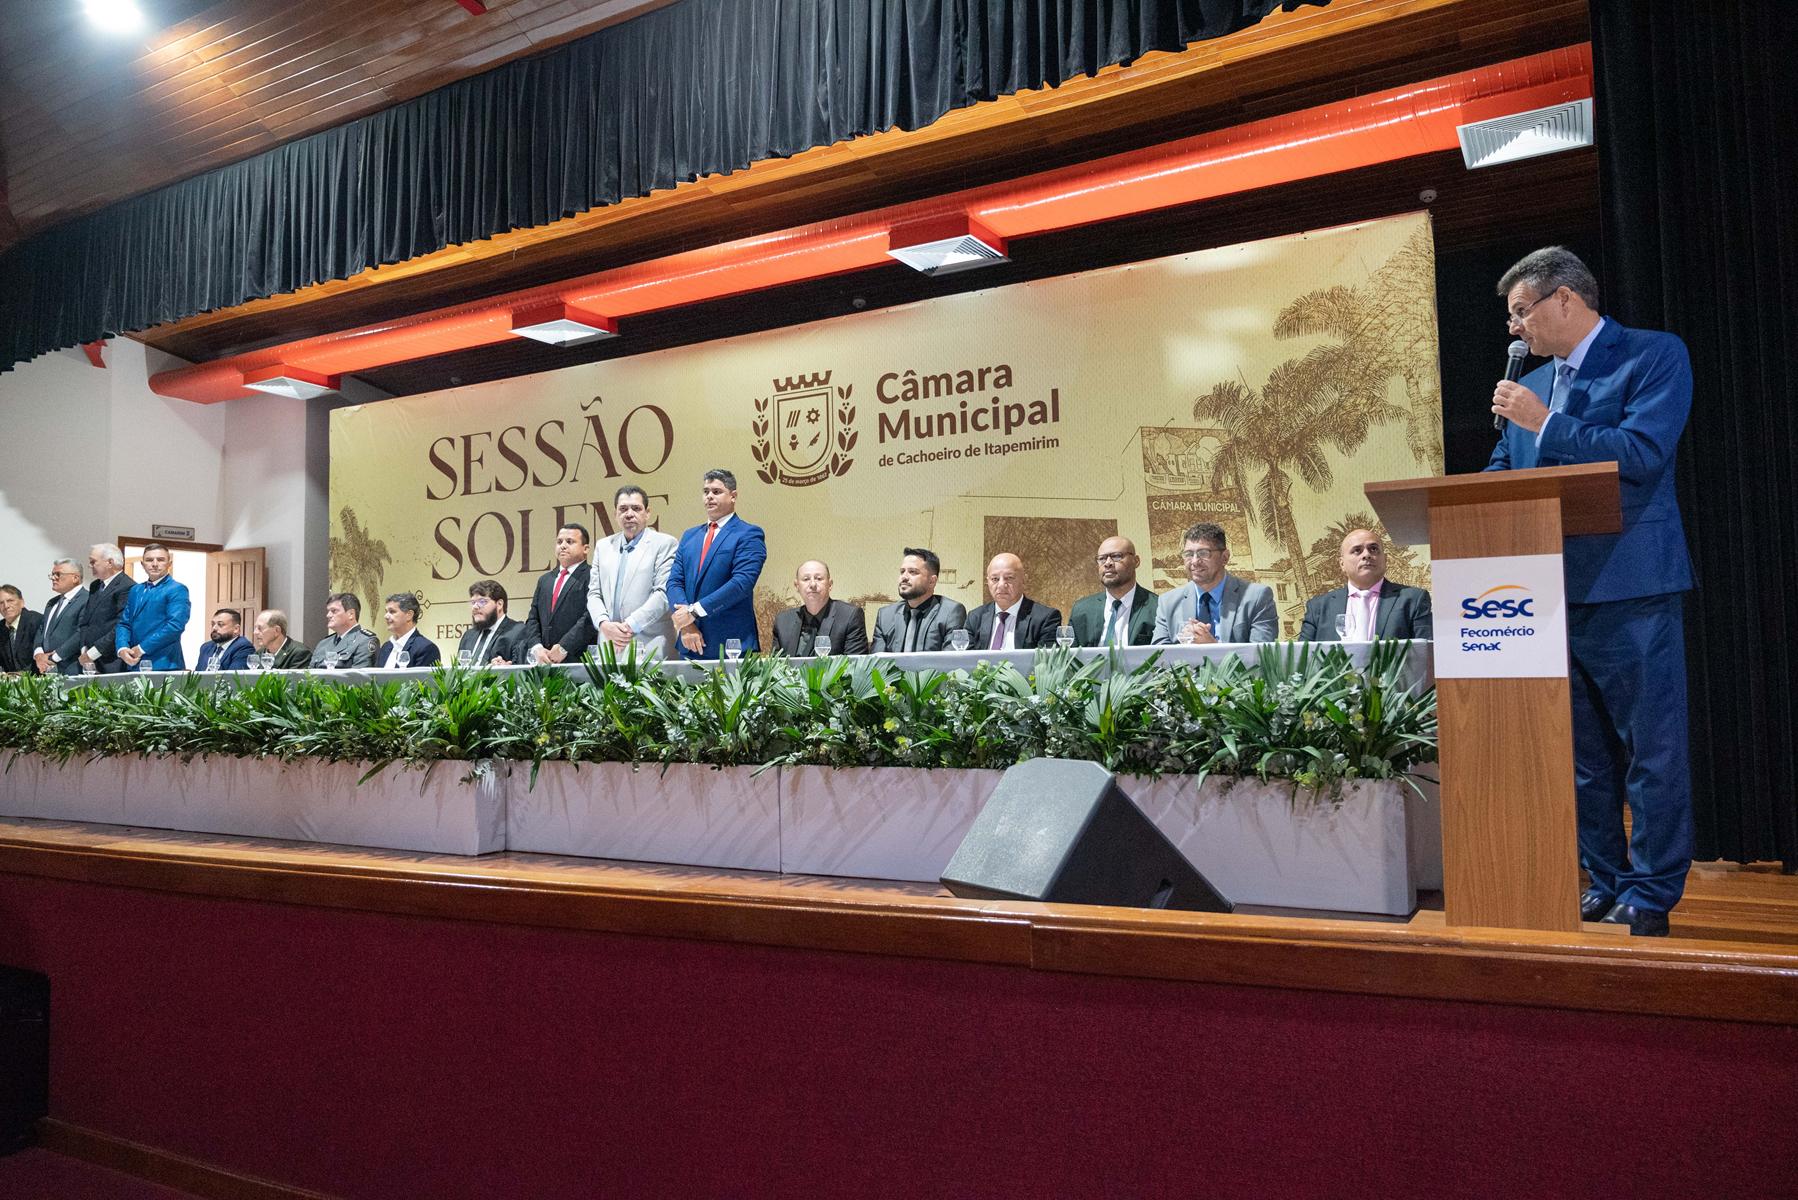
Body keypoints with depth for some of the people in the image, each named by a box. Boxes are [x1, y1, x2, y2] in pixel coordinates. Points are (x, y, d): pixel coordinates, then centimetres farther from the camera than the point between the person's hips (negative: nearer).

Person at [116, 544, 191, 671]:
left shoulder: (177, 590, -4)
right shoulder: (135, 590, 18)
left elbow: (176, 625, -16)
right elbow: (124, 623, 14)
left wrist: (142, 648, -15)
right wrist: (122, 648, -6)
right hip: (134, 665, 6)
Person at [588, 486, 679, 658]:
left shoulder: (665, 544, 1)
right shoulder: (603, 547, 18)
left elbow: (664, 593, -8)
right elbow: (593, 593, 13)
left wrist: (631, 626, -15)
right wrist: (604, 624, -6)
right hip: (609, 645, 4)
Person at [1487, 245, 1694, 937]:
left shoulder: (1655, 356, -4)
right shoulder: (1530, 386, 17)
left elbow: (1642, 454, -17)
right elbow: (1502, 474, 17)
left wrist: (1545, 423, -14)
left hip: (1629, 589, -7)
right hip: (1551, 592, 7)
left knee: (1651, 750, 1)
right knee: (1583, 753, 13)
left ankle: (1651, 894, 11)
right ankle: (1605, 885, 24)